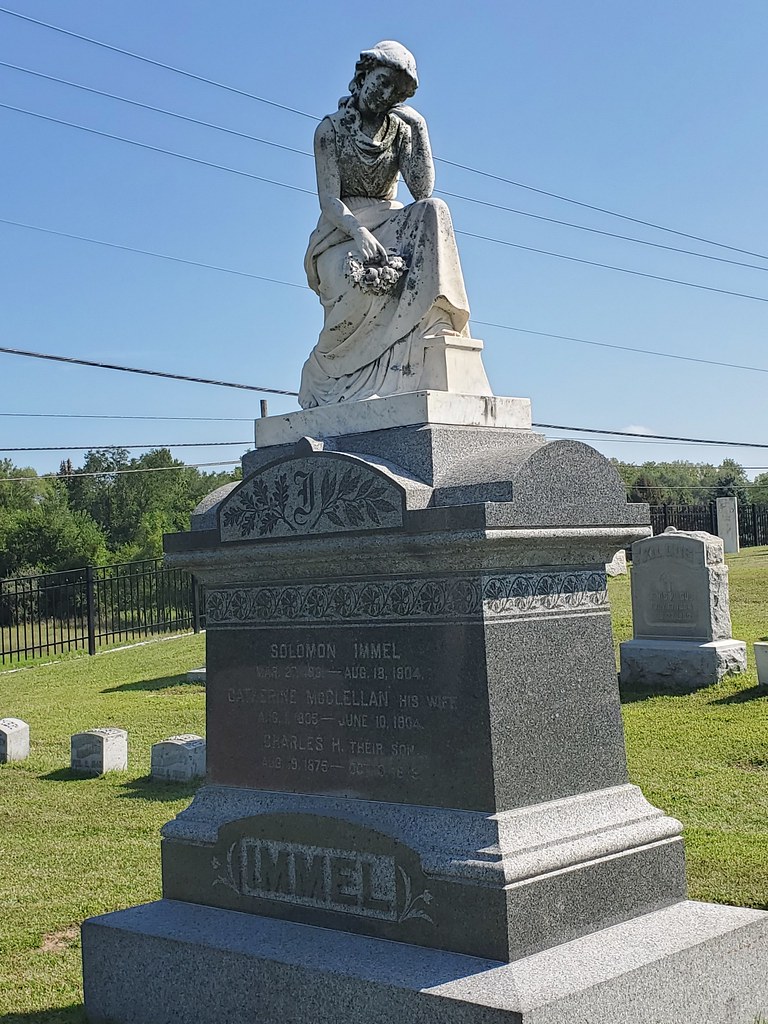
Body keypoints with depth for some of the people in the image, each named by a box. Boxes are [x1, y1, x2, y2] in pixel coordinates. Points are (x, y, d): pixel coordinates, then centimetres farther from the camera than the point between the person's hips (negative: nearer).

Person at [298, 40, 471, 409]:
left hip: (388, 226, 3)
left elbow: (422, 191, -2)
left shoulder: (400, 130, 13)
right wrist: (359, 233, -29)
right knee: (360, 282, -39)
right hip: (341, 230, -3)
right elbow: (328, 199, -10)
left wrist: (419, 128, -6)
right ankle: (318, 371, -18)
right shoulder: (331, 129, 3)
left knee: (433, 211, -30)